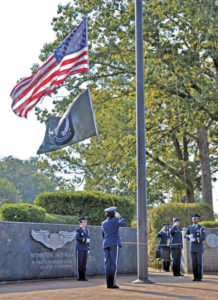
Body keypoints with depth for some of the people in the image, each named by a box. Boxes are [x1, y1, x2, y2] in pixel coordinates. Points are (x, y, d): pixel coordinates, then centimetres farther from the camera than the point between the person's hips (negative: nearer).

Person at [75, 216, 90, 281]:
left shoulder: (86, 230, 15)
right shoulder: (78, 230, -7)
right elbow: (77, 238, -21)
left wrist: (88, 248, 13)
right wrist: (85, 240, -19)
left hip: (85, 249, 7)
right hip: (79, 249, -6)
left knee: (84, 263, 5)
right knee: (80, 263, -4)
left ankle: (83, 276, 9)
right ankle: (79, 277, 0)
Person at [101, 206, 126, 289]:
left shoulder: (103, 223, 11)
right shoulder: (114, 221, -7)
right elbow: (123, 223, 8)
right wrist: (119, 216, 19)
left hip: (106, 245, 6)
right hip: (114, 244, -6)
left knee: (107, 264, 3)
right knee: (113, 264, -6)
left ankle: (108, 283, 0)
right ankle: (112, 283, -10)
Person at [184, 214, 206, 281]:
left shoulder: (202, 228, -5)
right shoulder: (190, 227, 9)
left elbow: (203, 238, -16)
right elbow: (185, 235, 8)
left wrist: (194, 239, -23)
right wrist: (189, 236, -15)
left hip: (199, 248, -4)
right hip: (192, 248, 4)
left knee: (199, 262, -3)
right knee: (194, 262, 4)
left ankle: (200, 277, 3)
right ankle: (195, 277, 10)